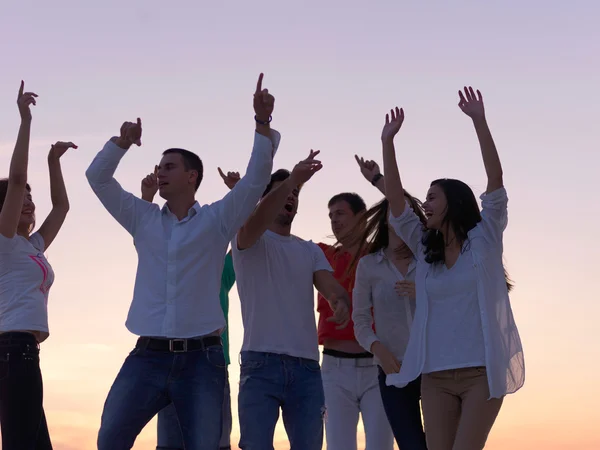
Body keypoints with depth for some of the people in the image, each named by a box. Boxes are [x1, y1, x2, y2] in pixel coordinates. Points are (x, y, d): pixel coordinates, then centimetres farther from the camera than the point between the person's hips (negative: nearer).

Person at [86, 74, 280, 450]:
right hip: (149, 355, 3)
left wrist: (263, 122, -15)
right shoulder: (143, 219, 13)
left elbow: (256, 178, -4)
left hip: (201, 358, -2)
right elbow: (98, 178, 9)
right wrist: (123, 142, -7)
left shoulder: (217, 220, 5)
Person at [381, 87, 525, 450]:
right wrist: (388, 142, 1)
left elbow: (495, 182, -8)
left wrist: (479, 121, -16)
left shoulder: (484, 240, 3)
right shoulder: (425, 250, 14)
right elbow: (396, 203, 7)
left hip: (482, 371, -4)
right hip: (436, 376, 4)